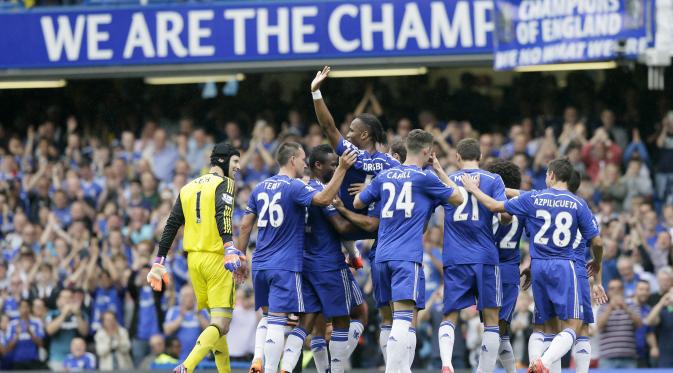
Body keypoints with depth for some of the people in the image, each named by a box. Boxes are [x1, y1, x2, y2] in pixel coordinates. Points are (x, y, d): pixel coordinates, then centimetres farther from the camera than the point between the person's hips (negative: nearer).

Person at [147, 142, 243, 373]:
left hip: (194, 258, 7)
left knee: (217, 320, 17)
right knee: (221, 325, -9)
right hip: (216, 258, -7)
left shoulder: (188, 188, 17)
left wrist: (159, 261, 16)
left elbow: (171, 226, 14)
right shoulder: (224, 184, -4)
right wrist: (230, 249, -33)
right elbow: (223, 216, -22)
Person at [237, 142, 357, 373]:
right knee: (277, 321, -6)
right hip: (286, 267, -6)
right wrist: (342, 169, -25)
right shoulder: (294, 187, -9)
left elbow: (245, 226, 12)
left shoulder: (260, 188, 12)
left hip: (260, 265, 6)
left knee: (268, 316, 20)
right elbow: (324, 198, -26)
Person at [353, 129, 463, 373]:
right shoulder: (425, 178, -4)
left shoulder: (384, 176, 11)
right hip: (408, 256, -7)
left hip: (384, 254, 7)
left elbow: (357, 203, 20)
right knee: (403, 318, -13)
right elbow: (458, 198, 7)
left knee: (400, 318, 16)